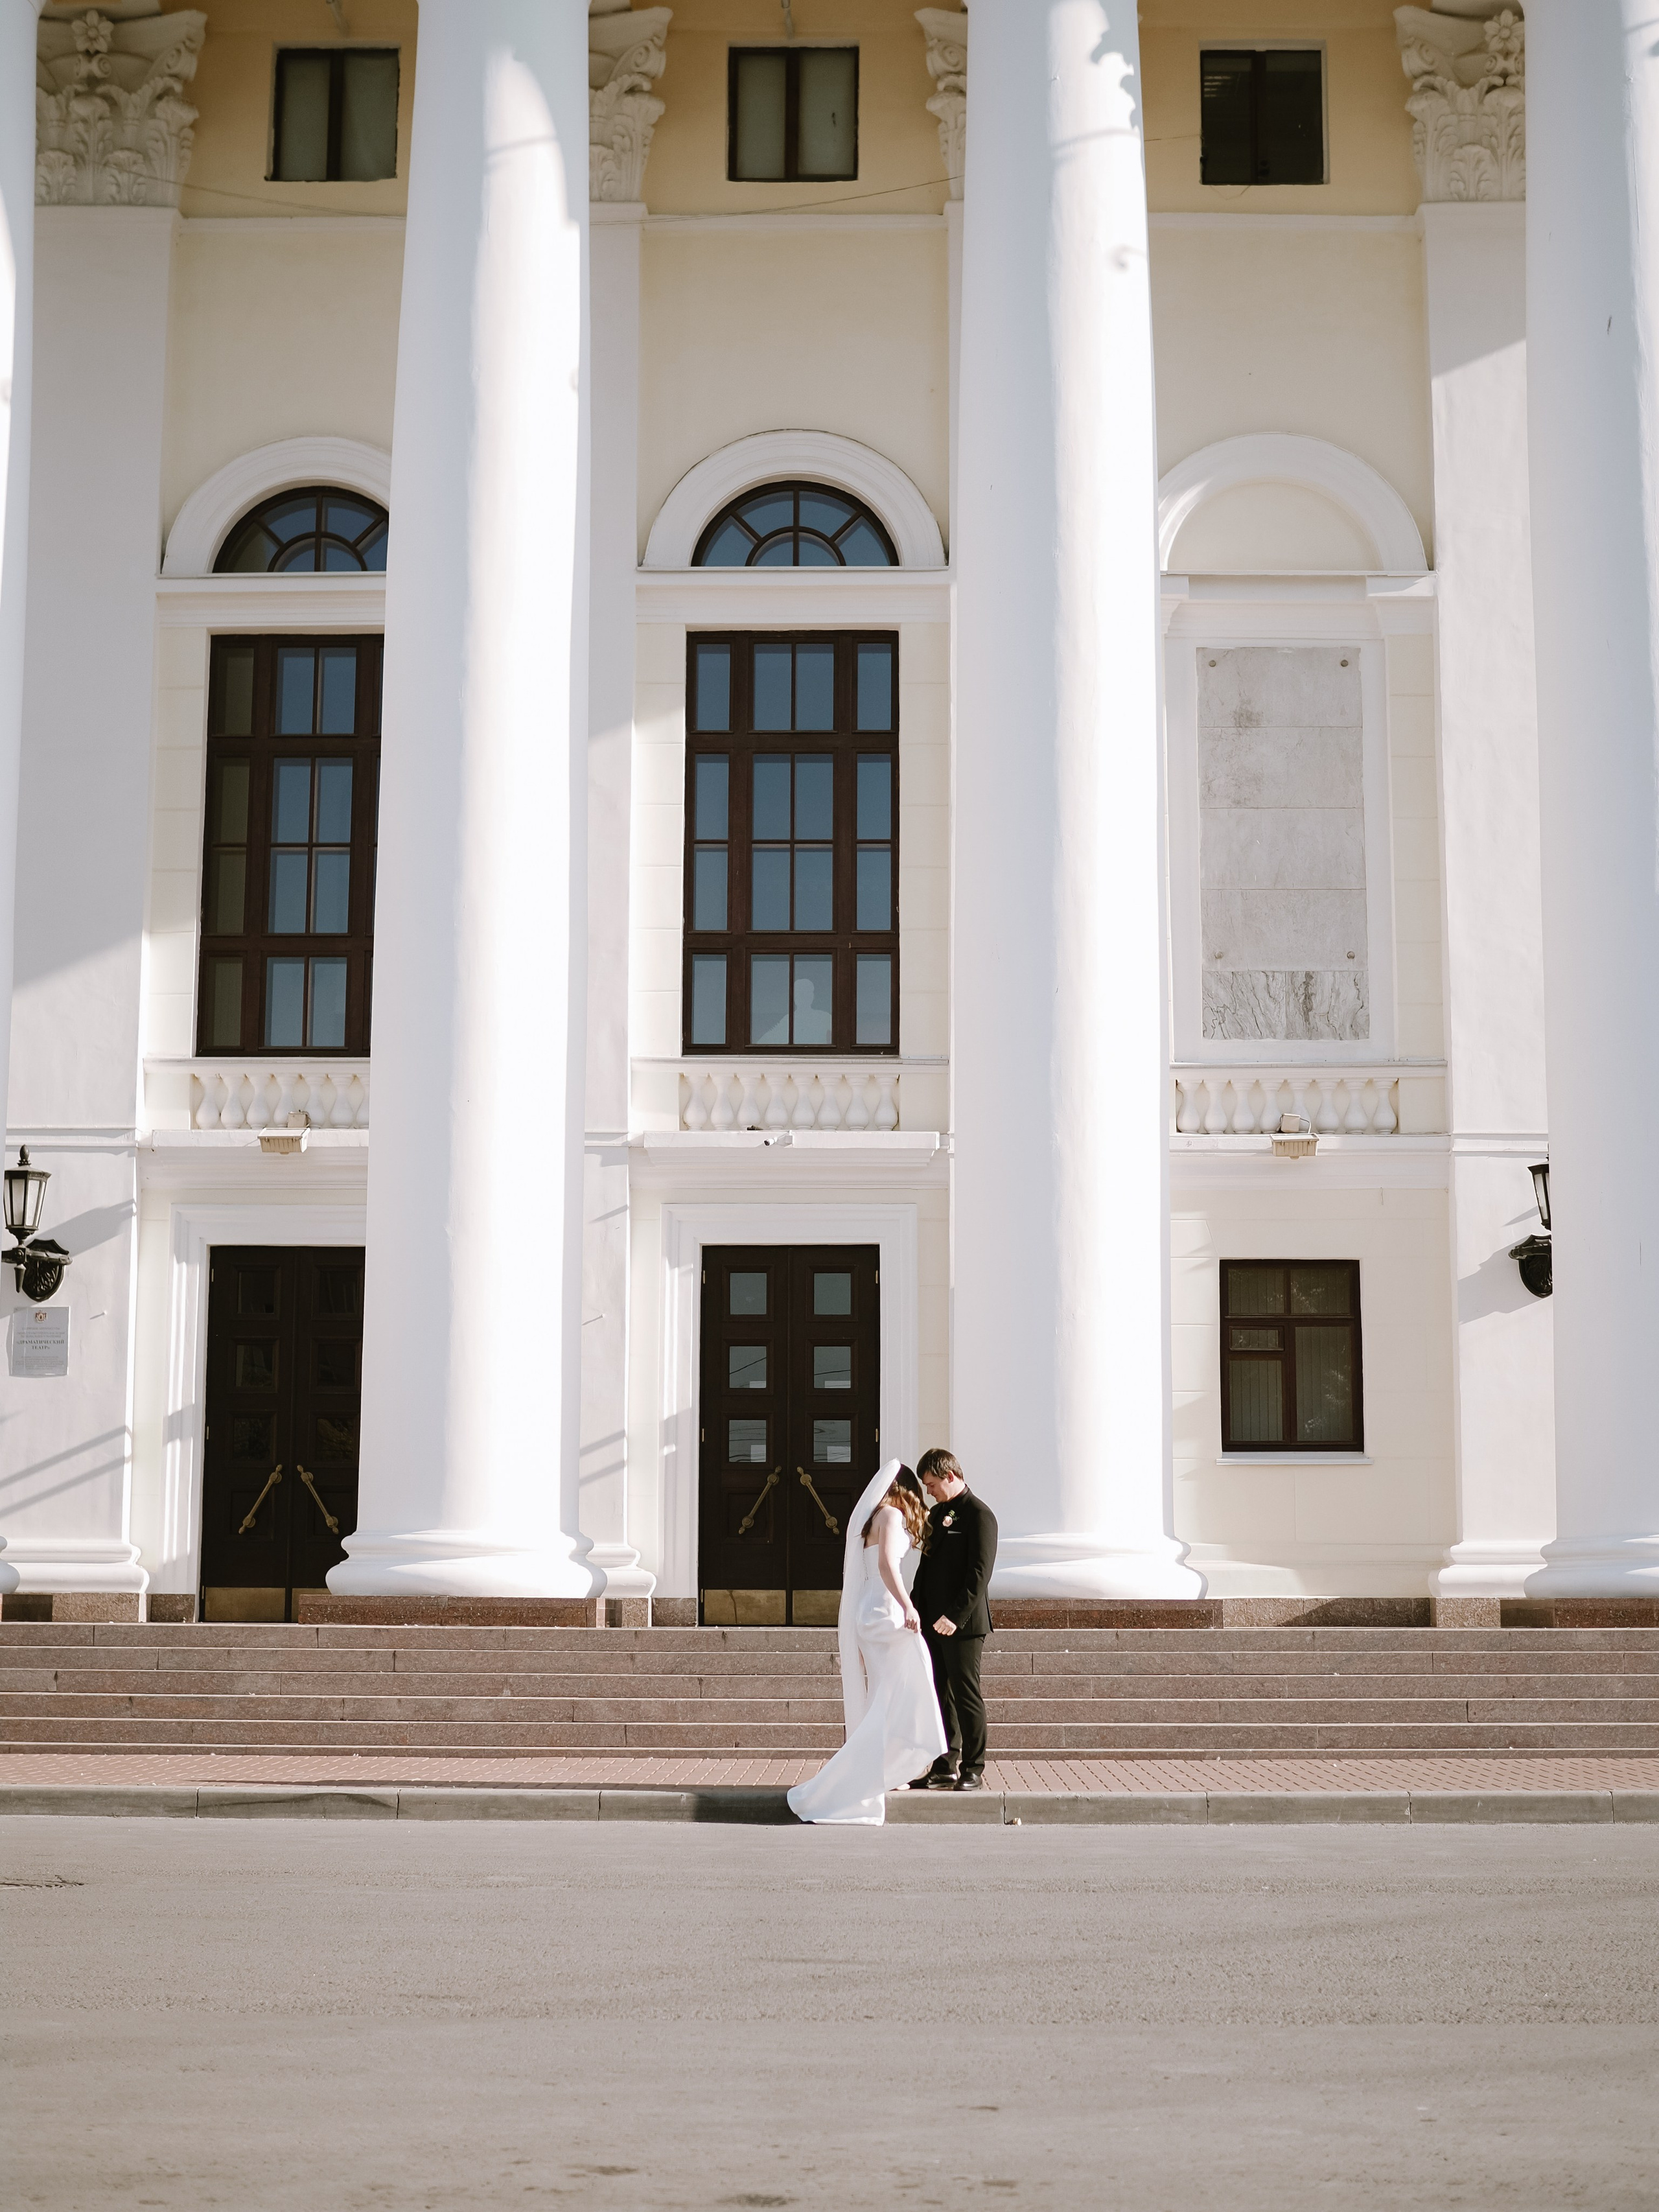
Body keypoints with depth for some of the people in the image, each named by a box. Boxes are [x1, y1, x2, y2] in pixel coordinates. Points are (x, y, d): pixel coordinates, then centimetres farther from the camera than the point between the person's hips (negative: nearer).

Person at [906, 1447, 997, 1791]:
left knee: (966, 1695, -3)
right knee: (940, 1696, 9)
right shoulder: (937, 1514, 16)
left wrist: (955, 1616, -21)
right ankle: (944, 1768, 13)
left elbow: (979, 1574, -17)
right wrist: (915, 1608, 12)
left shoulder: (979, 1515, -11)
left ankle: (974, 1771, 5)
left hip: (963, 1623, -8)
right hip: (934, 1621, 8)